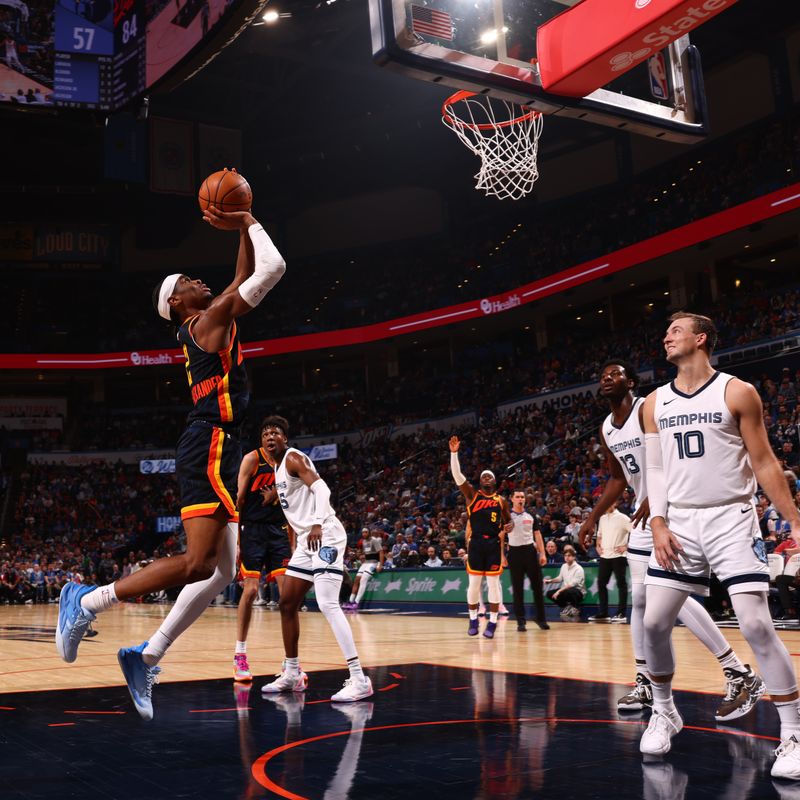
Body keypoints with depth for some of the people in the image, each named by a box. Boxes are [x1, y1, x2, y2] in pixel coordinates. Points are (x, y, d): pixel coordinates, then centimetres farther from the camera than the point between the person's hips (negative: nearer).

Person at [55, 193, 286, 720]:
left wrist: (242, 232, 22)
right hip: (209, 446, -10)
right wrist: (248, 222, 5)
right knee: (197, 564, -14)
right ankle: (87, 602, -4)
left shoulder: (210, 323, 22)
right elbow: (273, 269, -8)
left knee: (223, 570, 7)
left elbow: (248, 276, 31)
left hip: (217, 452, 10)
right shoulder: (211, 317, -3)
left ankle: (148, 657, 9)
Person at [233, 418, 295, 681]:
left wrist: (292, 542, 13)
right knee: (250, 591, -7)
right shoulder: (252, 459, -4)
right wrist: (236, 540, -11)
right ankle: (239, 656, 8)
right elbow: (239, 500, -6)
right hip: (253, 530, -4)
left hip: (279, 532, 4)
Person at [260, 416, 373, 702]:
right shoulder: (279, 467, 20)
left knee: (327, 604, -19)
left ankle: (359, 680, -21)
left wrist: (317, 524, -36)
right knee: (287, 604, 13)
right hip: (306, 539, 10)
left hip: (325, 536, -10)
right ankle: (292, 674, 25)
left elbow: (321, 488, -22)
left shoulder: (293, 457, -7)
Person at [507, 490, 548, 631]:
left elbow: (537, 535, 9)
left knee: (537, 586, 3)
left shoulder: (530, 516, 9)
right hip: (515, 552, -2)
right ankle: (521, 621, 7)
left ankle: (541, 618, 13)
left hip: (530, 551, 2)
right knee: (517, 589, 2)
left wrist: (542, 553, 1)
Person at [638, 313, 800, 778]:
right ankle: (665, 713, 22)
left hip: (731, 518, -4)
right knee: (655, 622, 0)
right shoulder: (655, 403, 9)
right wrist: (658, 523, -2)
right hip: (681, 521, 4)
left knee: (757, 624, -13)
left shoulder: (737, 393, -3)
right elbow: (656, 470, 11)